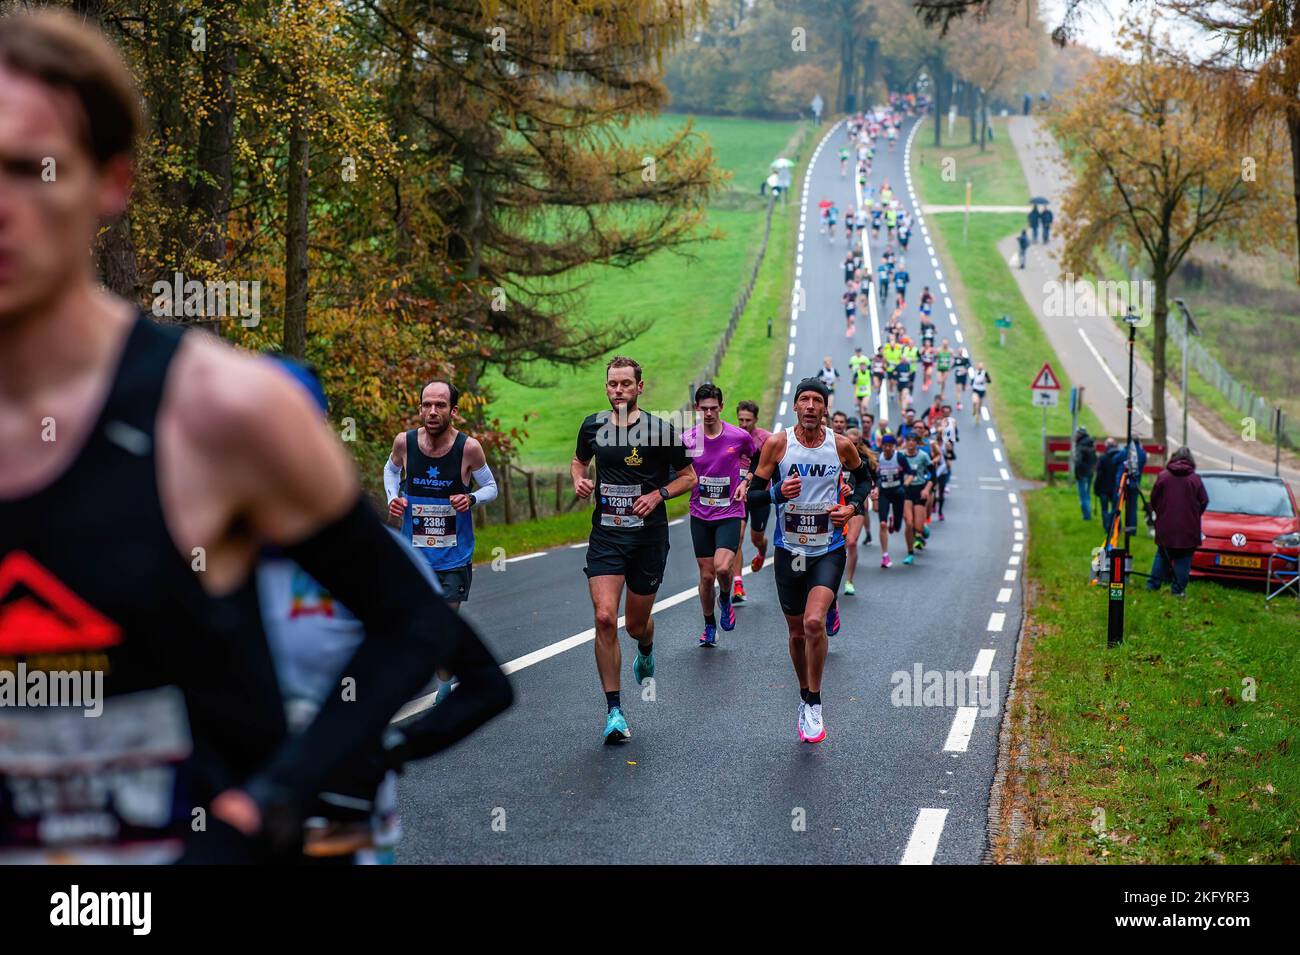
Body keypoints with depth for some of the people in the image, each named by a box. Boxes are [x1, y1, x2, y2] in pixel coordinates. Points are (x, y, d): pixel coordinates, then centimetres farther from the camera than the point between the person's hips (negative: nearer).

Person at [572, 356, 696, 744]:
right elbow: (579, 461, 22)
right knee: (604, 618, -14)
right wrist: (578, 479, 0)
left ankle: (645, 652, 50)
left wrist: (658, 494, -14)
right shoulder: (592, 426, 3)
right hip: (606, 535, 1)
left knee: (636, 624, 9)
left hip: (649, 537, -1)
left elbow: (688, 477, 3)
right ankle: (614, 711, -8)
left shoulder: (661, 430, -6)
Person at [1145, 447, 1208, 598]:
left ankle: (1153, 584, 17)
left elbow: (1154, 499, 4)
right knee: (1183, 558, 5)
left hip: (1165, 525, 2)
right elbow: (1204, 501, 0)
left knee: (1162, 555, 16)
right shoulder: (1195, 479, -5)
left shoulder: (1163, 476, -3)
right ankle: (1178, 589, 2)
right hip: (1188, 528, -2)